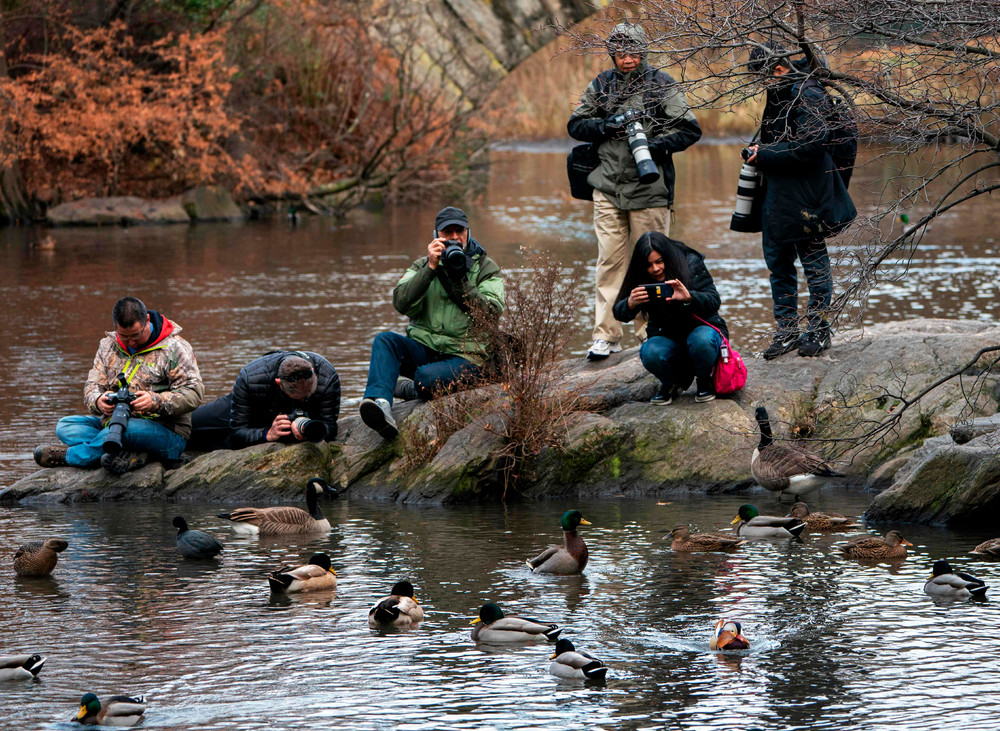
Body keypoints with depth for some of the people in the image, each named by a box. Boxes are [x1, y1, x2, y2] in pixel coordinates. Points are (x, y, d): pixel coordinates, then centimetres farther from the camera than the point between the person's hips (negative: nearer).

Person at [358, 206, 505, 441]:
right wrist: (431, 268, -12)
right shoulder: (422, 266, 15)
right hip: (423, 349, 4)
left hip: (464, 356, -4)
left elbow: (492, 312, -7)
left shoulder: (486, 268, 9)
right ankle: (380, 405, -46)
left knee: (427, 377, -37)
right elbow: (402, 304, -4)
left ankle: (412, 391, -1)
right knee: (384, 340, -28)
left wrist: (461, 280, -15)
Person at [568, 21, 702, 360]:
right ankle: (607, 335, 4)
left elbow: (690, 129, -1)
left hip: (649, 189, -2)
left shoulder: (662, 85, 0)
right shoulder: (601, 85, 10)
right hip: (608, 188, 3)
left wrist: (658, 145, -17)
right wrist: (605, 126, -7)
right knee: (609, 260, 1)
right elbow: (576, 125, 13)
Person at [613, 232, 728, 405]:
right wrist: (631, 303, -36)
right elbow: (619, 312, -10)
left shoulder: (691, 264, -14)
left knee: (701, 341, -38)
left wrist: (689, 297, -42)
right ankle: (671, 383, 3)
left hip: (701, 327, -2)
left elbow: (713, 301, -20)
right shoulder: (640, 280, -8)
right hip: (666, 337, 2)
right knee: (650, 354, -32)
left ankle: (705, 382, -4)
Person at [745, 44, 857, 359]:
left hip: (805, 197, -9)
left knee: (814, 262, 1)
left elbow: (811, 145, -24)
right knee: (778, 262, 11)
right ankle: (787, 330, 19)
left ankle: (818, 330, 9)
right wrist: (760, 152, 8)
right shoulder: (780, 95, 14)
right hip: (777, 194, 10)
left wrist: (765, 155, -18)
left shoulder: (808, 96, -15)